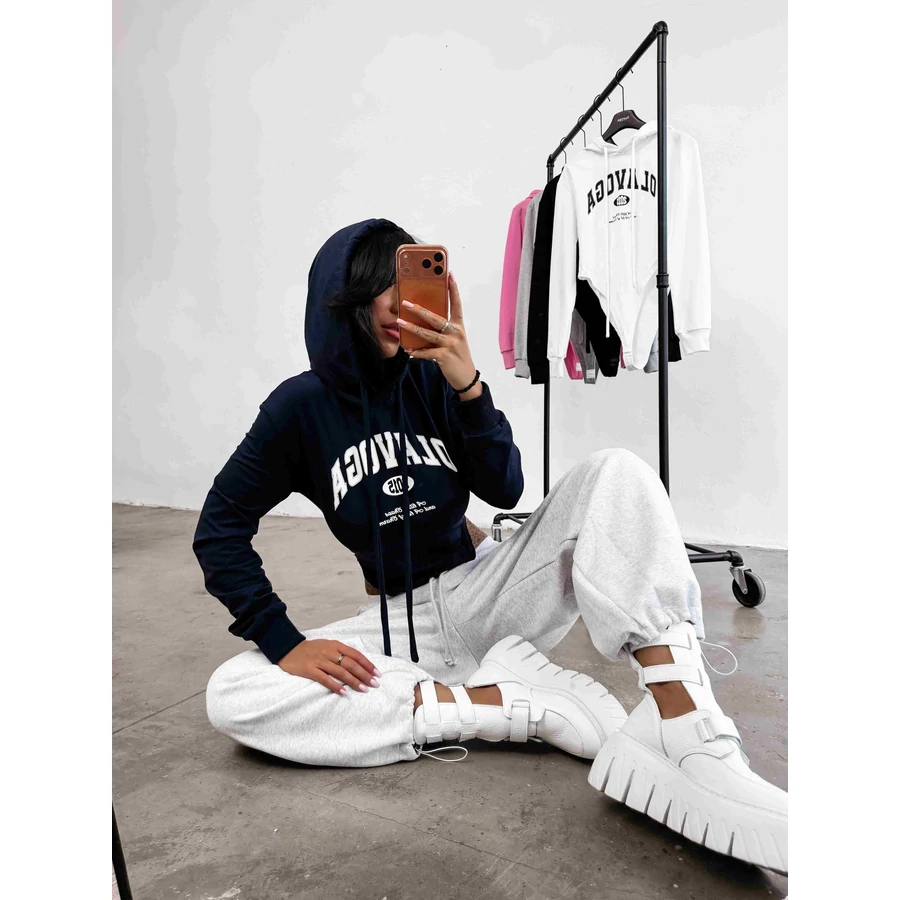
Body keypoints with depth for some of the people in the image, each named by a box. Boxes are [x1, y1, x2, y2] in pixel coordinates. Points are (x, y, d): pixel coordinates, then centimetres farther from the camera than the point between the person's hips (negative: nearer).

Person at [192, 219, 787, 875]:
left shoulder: (433, 378, -2)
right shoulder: (302, 406, -5)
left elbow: (503, 490, -9)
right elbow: (220, 529, -3)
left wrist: (469, 386, -24)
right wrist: (284, 642, -14)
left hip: (488, 593, 1)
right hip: (402, 620, 0)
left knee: (616, 472, -20)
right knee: (229, 697, -23)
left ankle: (696, 748, -36)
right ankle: (524, 704, -27)